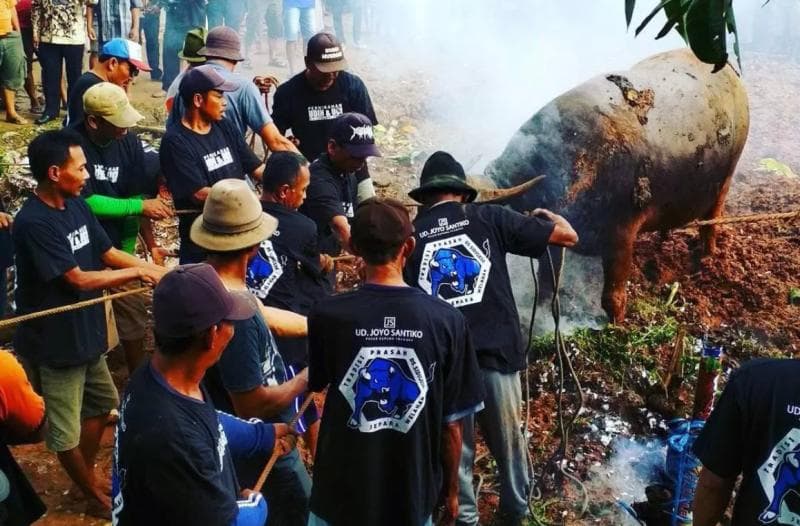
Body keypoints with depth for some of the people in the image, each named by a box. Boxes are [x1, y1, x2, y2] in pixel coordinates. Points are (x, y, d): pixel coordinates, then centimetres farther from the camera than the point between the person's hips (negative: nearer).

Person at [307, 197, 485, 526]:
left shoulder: (327, 315, -14)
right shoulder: (447, 321, -13)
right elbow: (452, 422, -5)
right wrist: (450, 490, 10)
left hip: (341, 496, 0)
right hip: (413, 498, 1)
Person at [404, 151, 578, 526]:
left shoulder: (409, 236, 7)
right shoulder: (489, 218, 3)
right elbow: (568, 236, 6)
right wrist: (547, 215, 26)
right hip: (496, 351, 0)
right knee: (508, 441, 18)